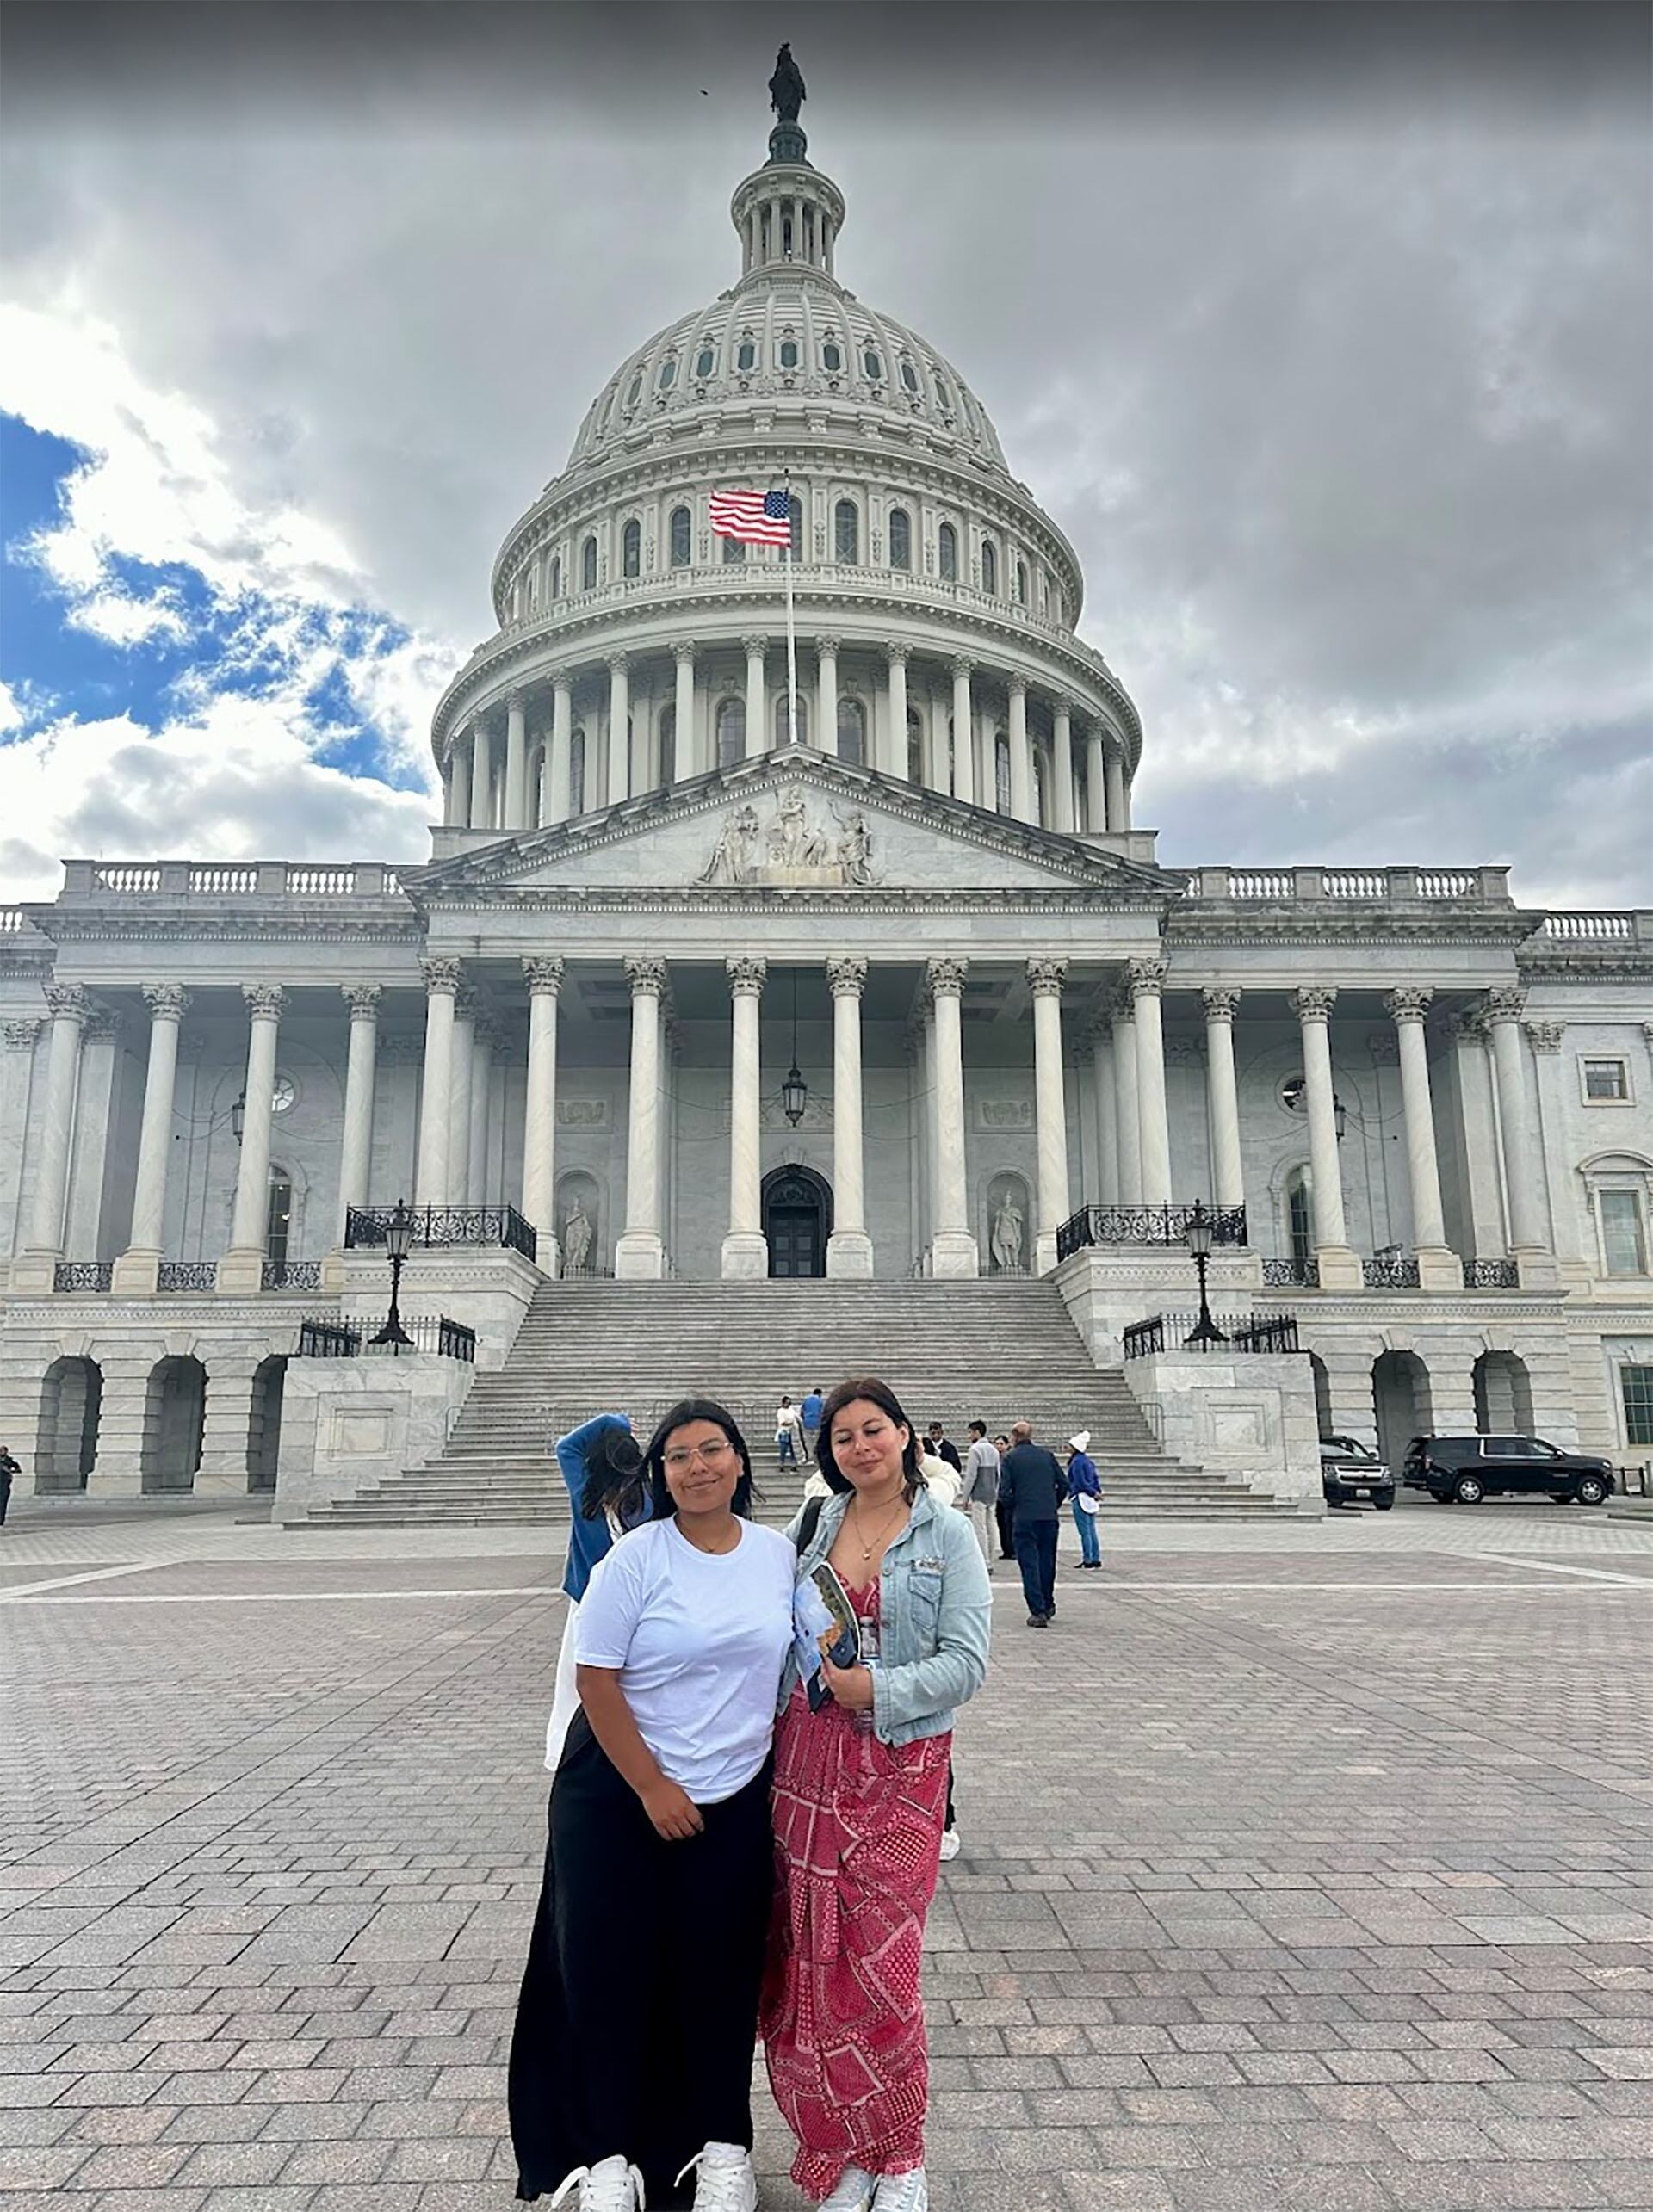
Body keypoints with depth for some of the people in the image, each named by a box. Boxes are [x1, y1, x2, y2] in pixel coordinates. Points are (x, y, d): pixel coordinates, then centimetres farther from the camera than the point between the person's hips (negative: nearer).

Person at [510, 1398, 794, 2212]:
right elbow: (596, 1681, -13)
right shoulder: (636, 1558, -14)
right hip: (621, 1795, -3)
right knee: (610, 1971, 6)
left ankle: (722, 2146, 31)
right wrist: (653, 1788, -15)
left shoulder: (778, 1553, -3)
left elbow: (787, 1664, 9)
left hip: (739, 1800, 3)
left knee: (722, 1975, 11)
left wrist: (781, 1769, 6)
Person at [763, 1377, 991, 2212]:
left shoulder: (946, 1535, -4)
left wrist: (875, 1689, -19)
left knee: (877, 1960, 0)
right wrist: (772, 1729, 4)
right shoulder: (811, 1527, 6)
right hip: (808, 1758, 3)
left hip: (899, 1766, -3)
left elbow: (967, 1660, -9)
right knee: (809, 1957, 7)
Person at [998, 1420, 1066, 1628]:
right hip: (1049, 1516, 4)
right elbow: (1063, 1485, 8)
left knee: (1029, 1564, 0)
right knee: (1047, 1562, 17)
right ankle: (1048, 1606, 29)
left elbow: (1004, 1493, -7)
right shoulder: (1047, 1455, 8)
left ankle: (1038, 1612, -5)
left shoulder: (1010, 1458, -2)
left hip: (1024, 1518, -4)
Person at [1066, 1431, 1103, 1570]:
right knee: (1092, 1530, 12)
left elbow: (1081, 1483, -17)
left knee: (1084, 1531, -4)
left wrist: (1094, 1493, -9)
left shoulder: (1076, 1462, -14)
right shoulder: (1088, 1461, 14)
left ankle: (1087, 1560, -2)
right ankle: (1096, 1559, 15)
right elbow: (1096, 1478, 15)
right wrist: (1096, 1492, 7)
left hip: (1081, 1499, -9)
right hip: (1090, 1501, 9)